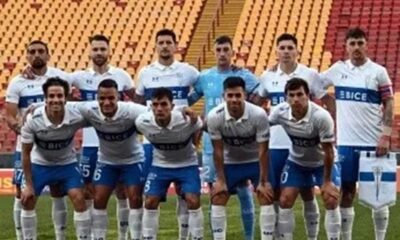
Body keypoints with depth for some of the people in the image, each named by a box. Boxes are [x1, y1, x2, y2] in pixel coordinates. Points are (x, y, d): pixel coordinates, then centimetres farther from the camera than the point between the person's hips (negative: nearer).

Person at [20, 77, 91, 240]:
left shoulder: (76, 118, -29)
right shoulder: (33, 120, -27)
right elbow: (26, 153, -16)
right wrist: (29, 185, -13)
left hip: (67, 163, -1)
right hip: (40, 164, 1)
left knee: (79, 199, -14)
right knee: (27, 201, -3)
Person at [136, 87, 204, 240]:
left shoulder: (188, 120, -32)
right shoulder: (143, 122, -24)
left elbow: (199, 129, -7)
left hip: (187, 164, -2)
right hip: (160, 165, 2)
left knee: (193, 201, -14)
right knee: (150, 202, -4)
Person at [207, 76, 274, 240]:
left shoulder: (259, 115, -31)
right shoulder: (214, 117, -26)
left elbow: (263, 150, -21)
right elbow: (218, 150, -14)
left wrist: (263, 181, -18)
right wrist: (220, 180, -11)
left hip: (256, 161, -1)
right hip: (231, 163, 2)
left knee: (266, 198, -11)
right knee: (217, 199, -4)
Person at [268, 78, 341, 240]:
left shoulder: (321, 117, -35)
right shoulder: (280, 112, -25)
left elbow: (328, 152, -25)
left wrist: (327, 181, -17)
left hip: (323, 162, -3)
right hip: (297, 161, 3)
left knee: (331, 202, -12)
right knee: (285, 201, -4)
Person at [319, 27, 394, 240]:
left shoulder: (378, 72, -1)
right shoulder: (338, 69, 5)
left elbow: (388, 105, -2)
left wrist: (386, 136, -9)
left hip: (373, 143, -2)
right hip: (346, 142, 2)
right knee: (346, 193, 6)